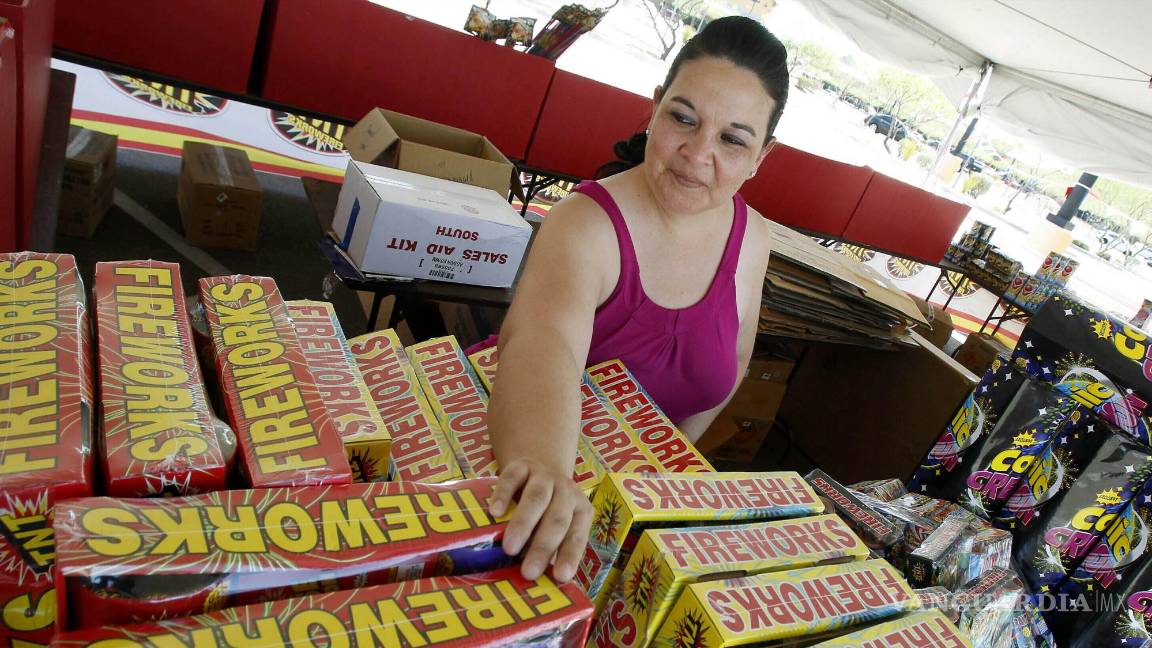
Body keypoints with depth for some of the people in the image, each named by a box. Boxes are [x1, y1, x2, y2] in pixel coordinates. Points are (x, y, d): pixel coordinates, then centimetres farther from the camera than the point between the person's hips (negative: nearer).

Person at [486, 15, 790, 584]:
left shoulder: (750, 238, -8)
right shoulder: (587, 224, -26)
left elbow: (731, 361, 7)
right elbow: (542, 344, -46)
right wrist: (542, 468, -65)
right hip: (506, 446, -3)